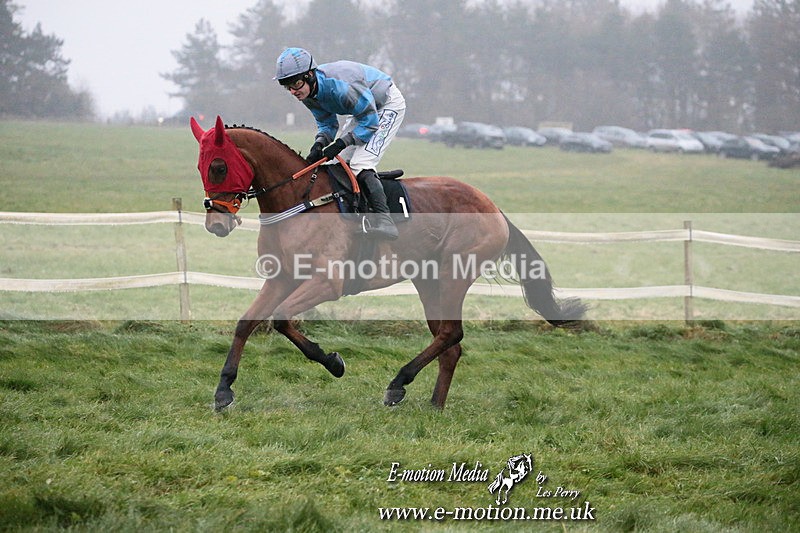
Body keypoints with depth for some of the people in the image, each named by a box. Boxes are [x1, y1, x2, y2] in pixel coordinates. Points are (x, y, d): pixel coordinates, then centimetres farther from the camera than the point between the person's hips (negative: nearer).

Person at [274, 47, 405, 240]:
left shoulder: (339, 85, -37)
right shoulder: (308, 93, -11)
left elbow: (370, 121, -29)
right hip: (364, 110, 10)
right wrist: (319, 144, -23)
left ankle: (383, 220, -34)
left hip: (388, 105, -10)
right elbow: (327, 124, -1)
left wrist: (340, 144, -32)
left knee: (360, 165, -25)